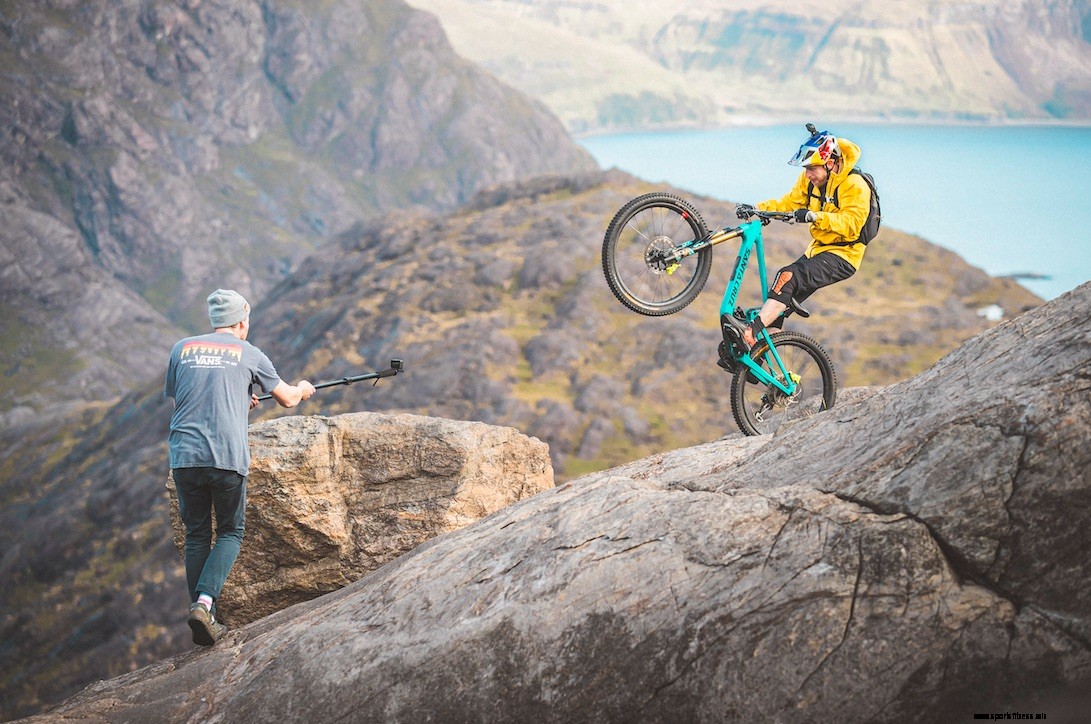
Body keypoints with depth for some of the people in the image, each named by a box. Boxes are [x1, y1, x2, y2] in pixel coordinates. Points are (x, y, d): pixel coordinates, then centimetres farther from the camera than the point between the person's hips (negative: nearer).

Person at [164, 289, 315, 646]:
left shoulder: (182, 349, 13)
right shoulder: (249, 354, 7)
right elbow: (287, 399, 18)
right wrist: (302, 389, 43)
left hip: (184, 455, 3)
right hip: (226, 457, -2)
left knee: (196, 535, 12)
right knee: (230, 532, 11)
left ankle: (204, 622, 9)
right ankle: (204, 602, -10)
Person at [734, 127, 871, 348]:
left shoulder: (854, 186, -19)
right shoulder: (810, 180, 3)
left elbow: (851, 223, -30)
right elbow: (789, 203, 3)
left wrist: (814, 217, -44)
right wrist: (757, 209, -14)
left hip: (842, 255, -8)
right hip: (818, 248, 8)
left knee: (789, 277, -28)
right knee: (783, 297, -2)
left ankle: (750, 333, -33)